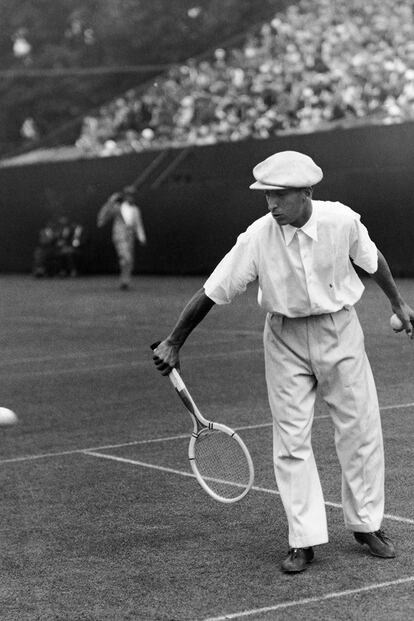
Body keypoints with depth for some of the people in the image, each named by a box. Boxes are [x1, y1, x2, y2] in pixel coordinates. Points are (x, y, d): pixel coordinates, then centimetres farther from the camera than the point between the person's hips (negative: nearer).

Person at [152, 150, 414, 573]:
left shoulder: (341, 220, -17)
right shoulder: (257, 238, -20)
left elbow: (372, 260, 4)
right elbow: (212, 292, -12)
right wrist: (173, 343, -9)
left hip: (339, 331, 1)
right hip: (285, 338, -1)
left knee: (360, 428, 4)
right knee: (291, 439, -3)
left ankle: (367, 525, 22)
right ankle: (304, 540, 6)